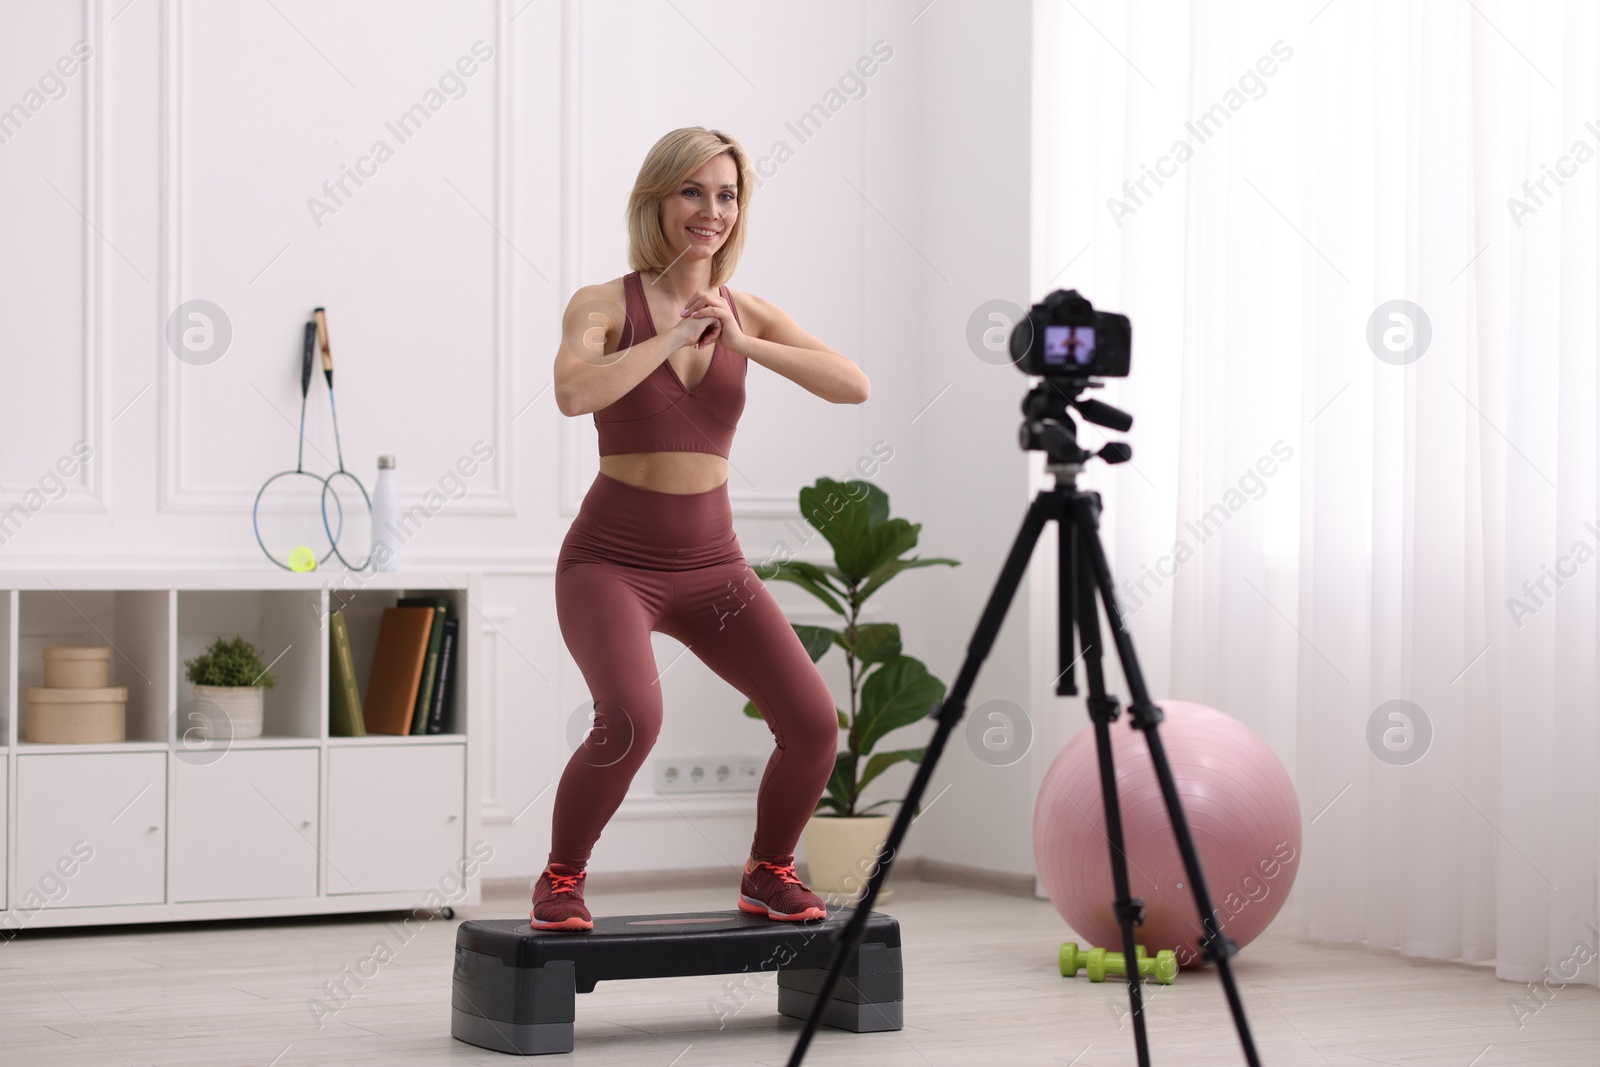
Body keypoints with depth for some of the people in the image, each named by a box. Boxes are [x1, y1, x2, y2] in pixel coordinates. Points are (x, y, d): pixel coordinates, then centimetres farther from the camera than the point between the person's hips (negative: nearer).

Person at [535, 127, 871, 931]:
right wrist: (674, 335, -21)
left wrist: (745, 343, -20)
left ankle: (768, 873, 14)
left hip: (711, 565, 4)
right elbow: (572, 395, -27)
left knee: (813, 724, -13)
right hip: (609, 562, -4)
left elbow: (855, 387, -10)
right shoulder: (602, 305, -6)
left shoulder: (748, 315, 4)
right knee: (632, 721, -31)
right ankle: (561, 880, -5)